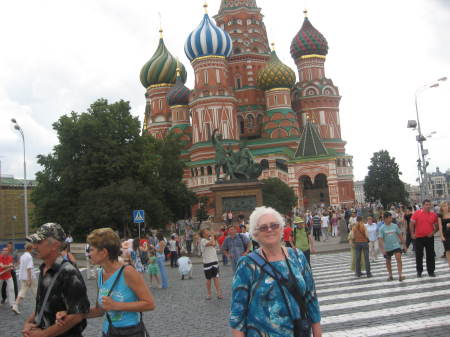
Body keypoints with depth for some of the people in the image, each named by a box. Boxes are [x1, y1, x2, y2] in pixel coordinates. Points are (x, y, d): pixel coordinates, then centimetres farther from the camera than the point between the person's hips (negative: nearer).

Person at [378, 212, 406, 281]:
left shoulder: (395, 226, 0)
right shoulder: (382, 228, -6)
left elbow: (400, 234, 9)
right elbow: (380, 239, -9)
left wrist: (403, 244, 9)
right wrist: (382, 249, -15)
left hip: (396, 246, 0)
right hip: (387, 248, 0)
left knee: (399, 259, -15)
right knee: (388, 262, 11)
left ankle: (400, 276, -15)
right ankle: (390, 275, 27)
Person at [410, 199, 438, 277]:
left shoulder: (433, 215, 2)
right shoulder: (417, 213, -5)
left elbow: (436, 226, 11)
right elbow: (411, 223, -4)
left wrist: (433, 232, -6)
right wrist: (412, 233, -11)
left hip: (430, 238, 2)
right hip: (419, 238, -2)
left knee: (431, 255, 7)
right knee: (419, 255, 6)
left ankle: (431, 271, 19)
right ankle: (419, 271, 18)